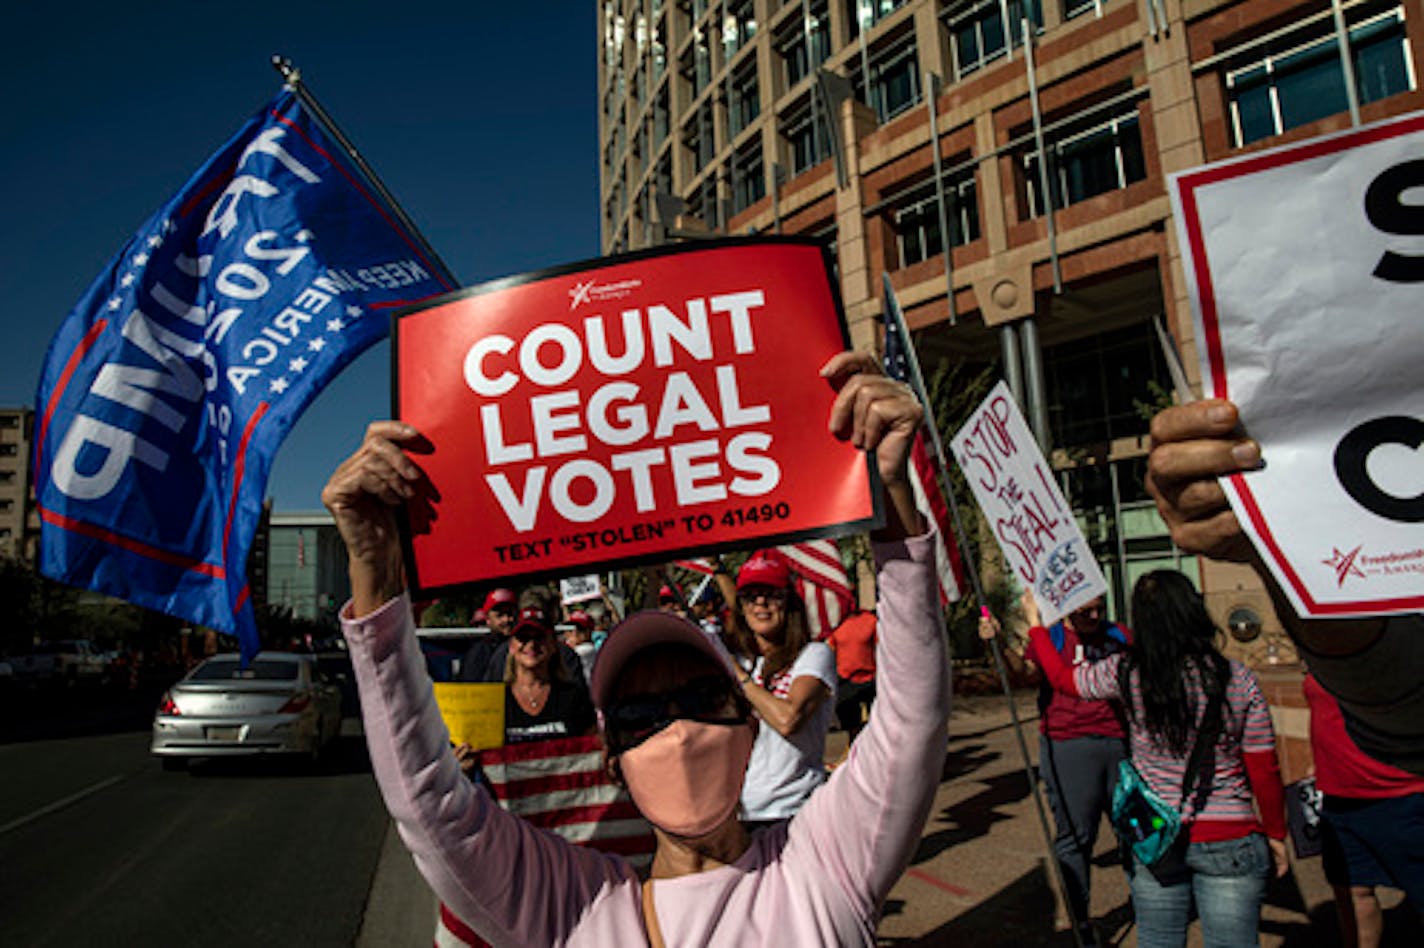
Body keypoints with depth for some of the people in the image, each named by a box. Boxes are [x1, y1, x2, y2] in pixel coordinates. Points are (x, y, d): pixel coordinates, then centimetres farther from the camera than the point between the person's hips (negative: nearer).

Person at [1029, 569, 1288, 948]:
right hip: (1228, 839, 0)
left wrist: (1037, 627, 22)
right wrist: (1275, 834, 13)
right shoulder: (1238, 679, -9)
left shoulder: (1126, 673, -10)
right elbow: (1263, 772, -2)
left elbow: (1062, 677, 8)